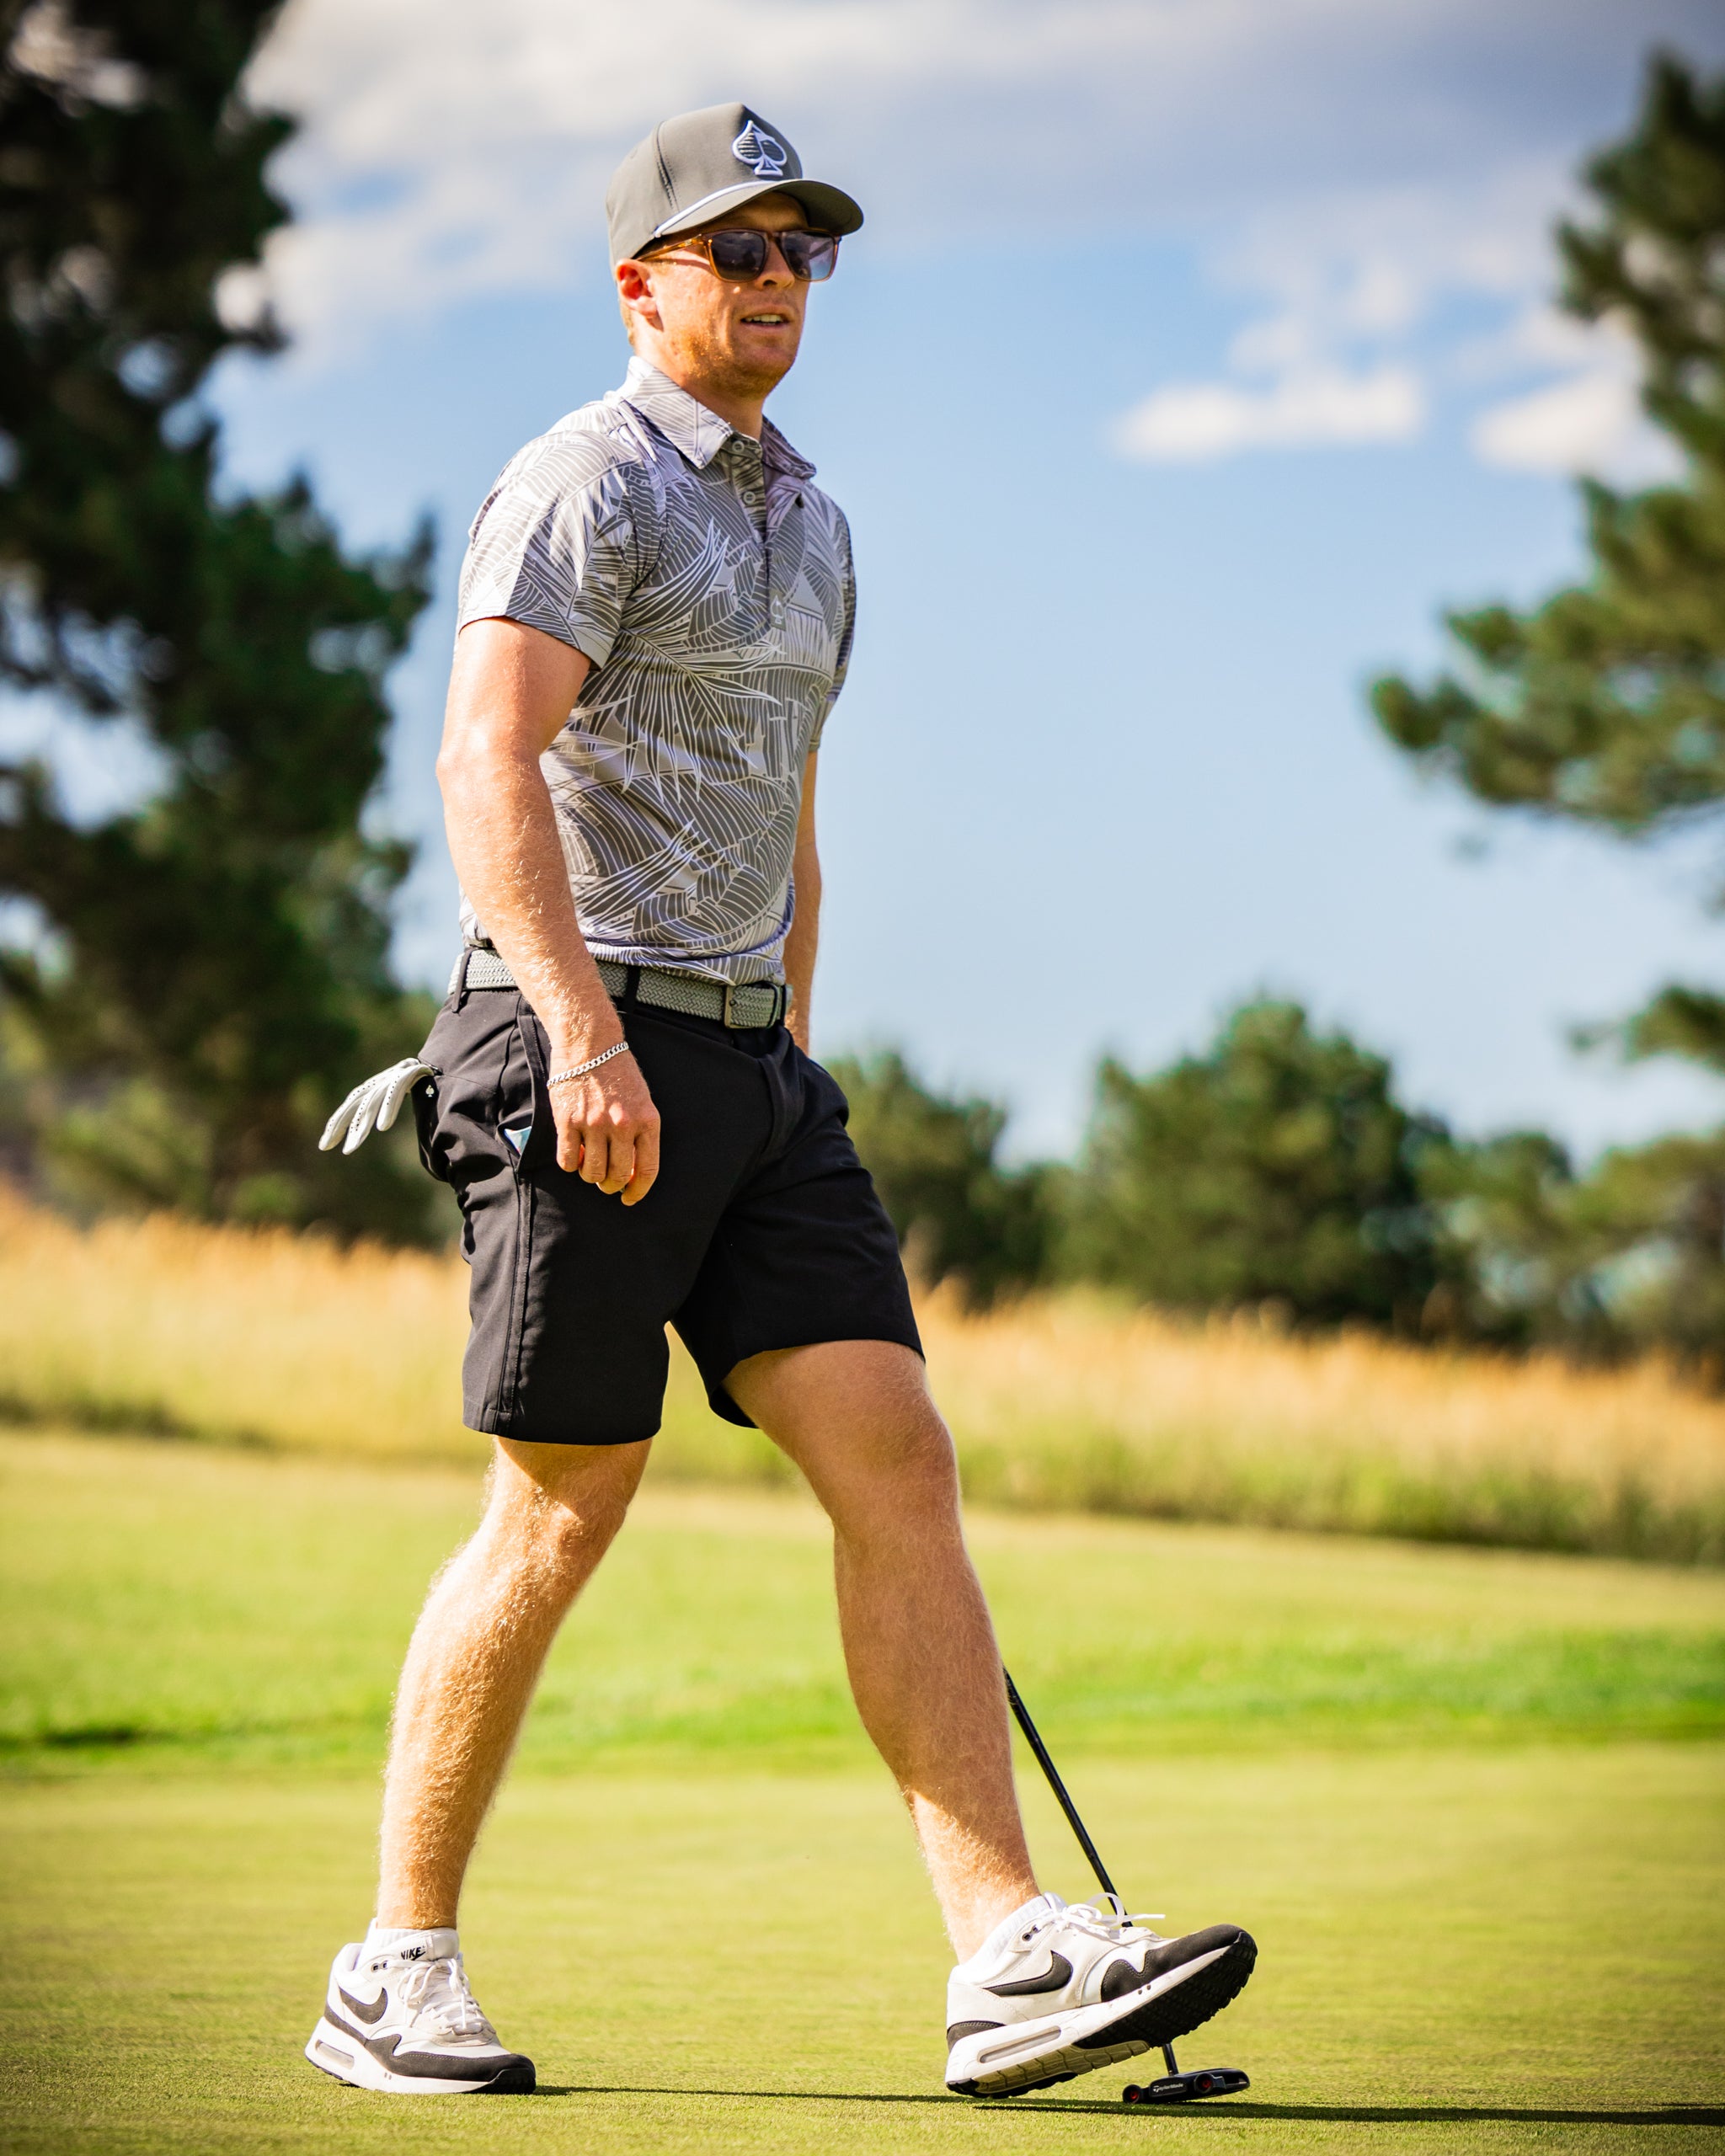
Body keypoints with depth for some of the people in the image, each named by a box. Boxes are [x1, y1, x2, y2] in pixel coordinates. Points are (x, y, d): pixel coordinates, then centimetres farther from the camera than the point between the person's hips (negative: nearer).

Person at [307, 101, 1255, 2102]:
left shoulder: (806, 518, 20)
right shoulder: (581, 486, -7)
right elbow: (490, 759, -21)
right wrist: (584, 1028, -31)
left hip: (745, 1062, 8)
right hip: (585, 1052, -8)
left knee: (895, 1461, -4)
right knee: (562, 1508, -4)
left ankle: (1011, 1956, -10)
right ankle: (395, 1970, 8)